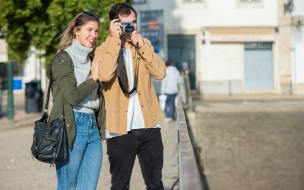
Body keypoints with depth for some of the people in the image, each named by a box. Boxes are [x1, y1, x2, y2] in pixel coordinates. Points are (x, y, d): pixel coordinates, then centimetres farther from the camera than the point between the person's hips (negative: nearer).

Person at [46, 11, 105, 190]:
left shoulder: (91, 60, 17)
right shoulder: (63, 59, -5)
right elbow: (73, 95, -16)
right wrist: (93, 78, -5)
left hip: (93, 125, 7)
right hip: (72, 127, -7)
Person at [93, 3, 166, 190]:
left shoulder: (144, 45, 10)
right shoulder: (103, 50, -2)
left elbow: (160, 72, -3)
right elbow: (105, 75, -23)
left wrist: (142, 46, -12)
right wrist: (115, 40, -18)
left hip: (149, 127, 3)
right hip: (120, 129, -3)